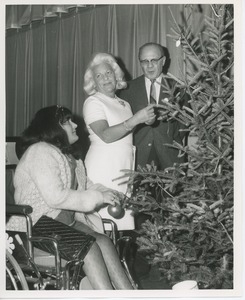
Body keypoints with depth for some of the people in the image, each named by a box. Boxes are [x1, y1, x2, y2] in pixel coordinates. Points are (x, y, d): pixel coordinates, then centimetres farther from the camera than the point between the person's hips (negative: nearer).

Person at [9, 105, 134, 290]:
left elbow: (84, 185, 19)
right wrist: (98, 197, -16)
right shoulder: (40, 151, -12)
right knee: (89, 247, -26)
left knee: (103, 241, -17)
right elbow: (55, 197, -22)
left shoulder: (65, 155, 20)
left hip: (66, 219, 8)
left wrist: (106, 193, -2)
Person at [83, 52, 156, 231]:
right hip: (103, 168, -6)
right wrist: (135, 120, -24)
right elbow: (106, 135, -17)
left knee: (124, 221, 1)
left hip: (124, 168, 6)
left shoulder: (124, 104, 19)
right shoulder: (93, 102, -3)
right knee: (106, 218, -11)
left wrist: (145, 119, 7)